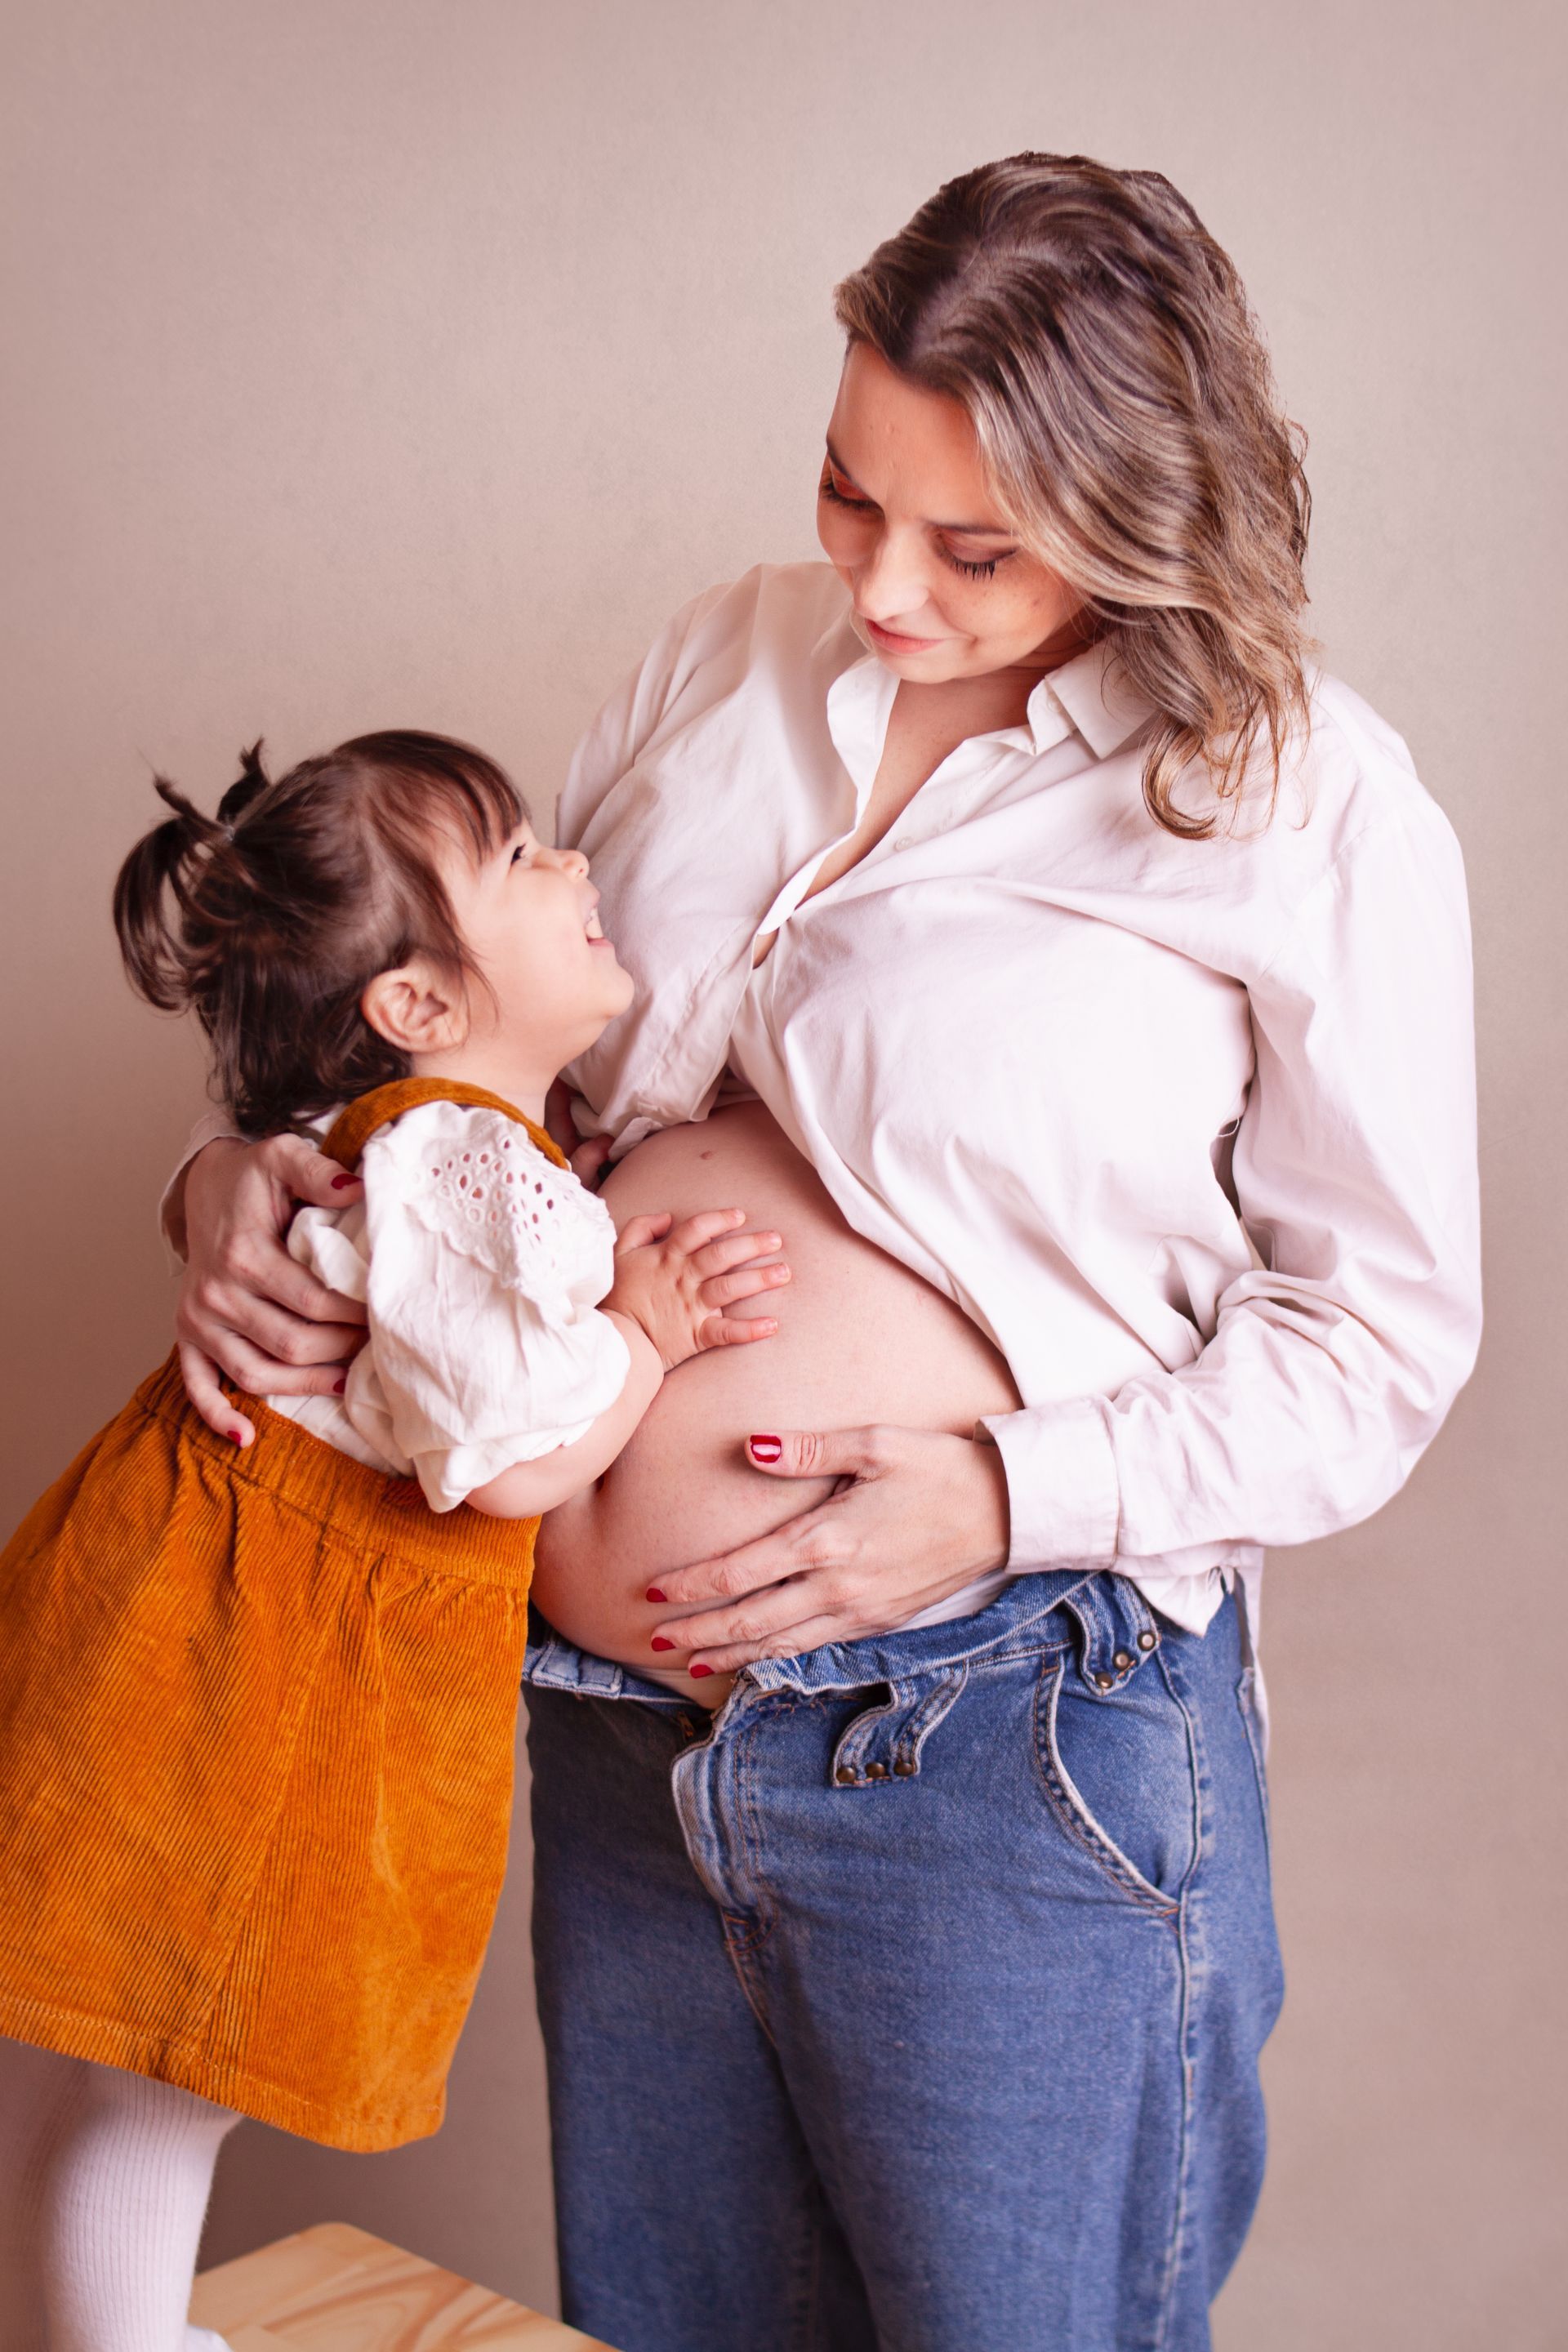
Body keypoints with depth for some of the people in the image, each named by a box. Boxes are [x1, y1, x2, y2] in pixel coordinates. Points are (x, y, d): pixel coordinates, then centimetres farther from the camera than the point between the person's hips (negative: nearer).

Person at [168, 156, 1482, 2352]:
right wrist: (254, 1167, -2)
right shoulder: (724, 666, 6)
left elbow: (1381, 1333, -6)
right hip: (621, 1730, 5)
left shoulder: (1309, 803, -9)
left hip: (1009, 1752, -5)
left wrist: (1007, 1495, -18)